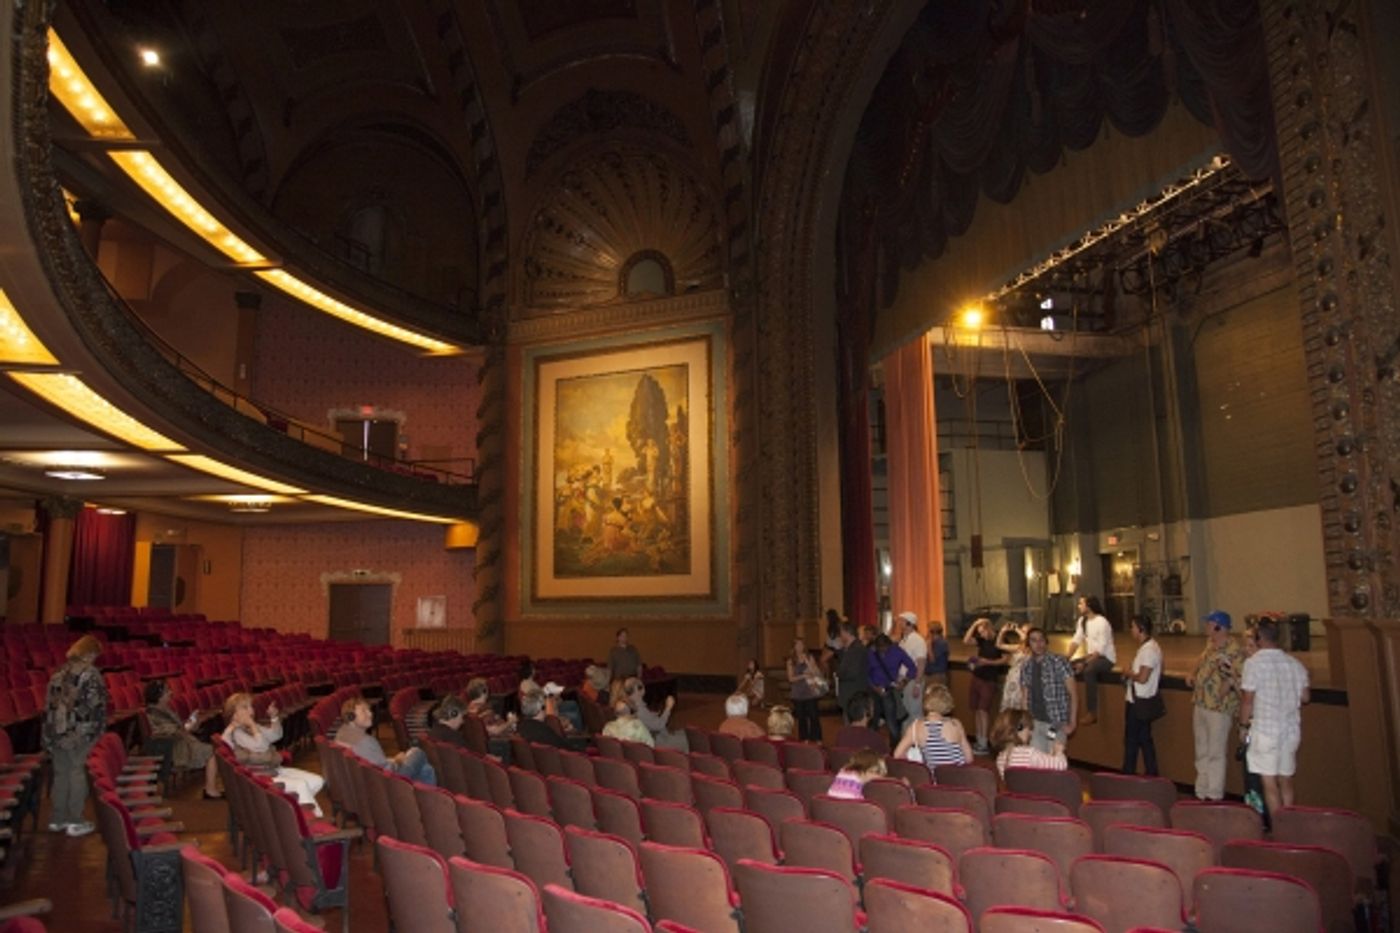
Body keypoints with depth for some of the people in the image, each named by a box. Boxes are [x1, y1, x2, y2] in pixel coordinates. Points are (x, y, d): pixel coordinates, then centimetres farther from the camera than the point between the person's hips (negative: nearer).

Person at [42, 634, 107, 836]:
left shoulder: (59, 673, 9)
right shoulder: (91, 674, -9)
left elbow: (50, 703, 10)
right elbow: (97, 704, -13)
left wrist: (48, 733, 14)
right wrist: (98, 729, -2)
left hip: (56, 730, 5)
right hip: (80, 731, -5)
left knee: (60, 773, 15)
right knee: (77, 773, 4)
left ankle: (57, 819, 23)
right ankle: (75, 821, 8)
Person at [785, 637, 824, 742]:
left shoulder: (809, 657, 3)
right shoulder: (791, 661, 5)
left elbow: (817, 673, -4)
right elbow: (791, 678, -2)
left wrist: (807, 662, -15)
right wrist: (803, 676, -12)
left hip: (810, 692, -1)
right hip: (798, 694, 1)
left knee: (814, 716, -6)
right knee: (801, 717, 4)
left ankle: (816, 739, 0)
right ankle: (804, 740, 12)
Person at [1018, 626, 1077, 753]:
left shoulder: (1059, 662, -9)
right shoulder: (1026, 667, 6)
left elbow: (1073, 694, -8)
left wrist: (1072, 722, -13)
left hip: (1057, 723, -4)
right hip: (1035, 723, 4)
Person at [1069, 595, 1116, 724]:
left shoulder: (1102, 623, -20)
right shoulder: (1082, 620, 5)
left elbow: (1100, 649, -23)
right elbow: (1076, 640, 1)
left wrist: (1084, 663, -27)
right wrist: (1067, 658, -13)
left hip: (1106, 657, -8)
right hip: (1091, 655, 8)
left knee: (1088, 671, -36)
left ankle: (1092, 713, -30)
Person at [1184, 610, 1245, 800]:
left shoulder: (1235, 650, -14)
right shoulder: (1209, 645, 11)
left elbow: (1241, 677, -18)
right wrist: (1192, 676, 12)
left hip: (1219, 708, -8)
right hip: (1200, 704, 8)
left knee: (1216, 753, 1)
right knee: (1202, 752, 16)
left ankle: (1214, 795, 11)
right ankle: (1201, 792, 27)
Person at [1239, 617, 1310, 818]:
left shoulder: (1254, 663, -14)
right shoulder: (1295, 664, 2)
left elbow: (1248, 698, -12)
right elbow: (1305, 697, 9)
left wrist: (1244, 721, 3)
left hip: (1265, 729, -5)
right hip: (1291, 728, 5)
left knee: (1269, 782, 2)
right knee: (1286, 780, 17)